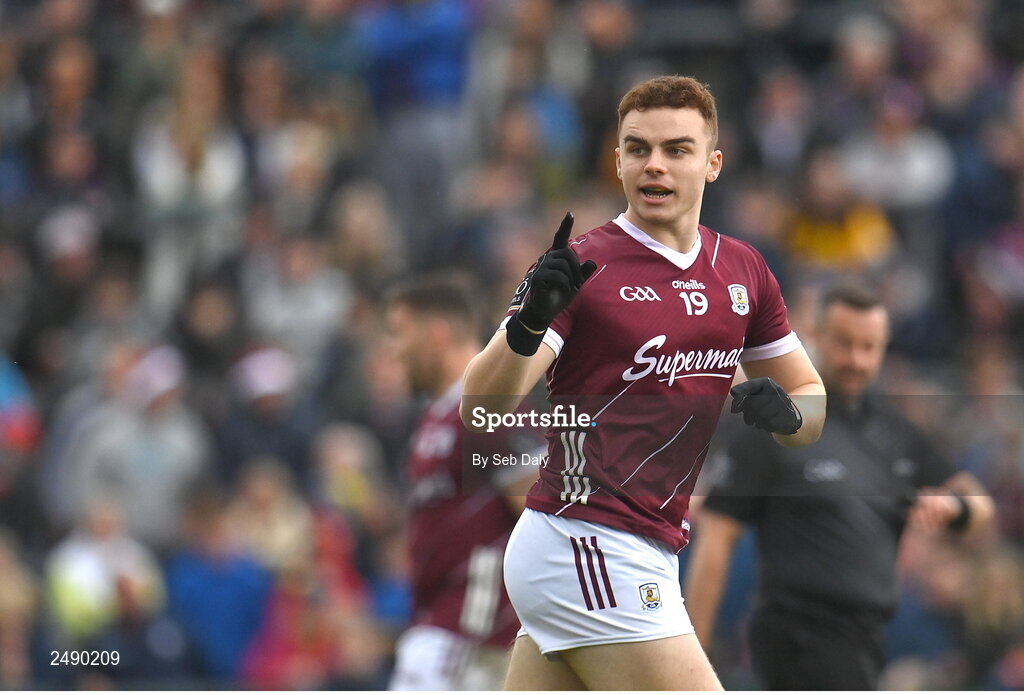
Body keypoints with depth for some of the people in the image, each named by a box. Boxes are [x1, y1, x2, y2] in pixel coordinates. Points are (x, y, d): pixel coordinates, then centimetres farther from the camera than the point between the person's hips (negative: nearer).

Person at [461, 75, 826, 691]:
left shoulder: (743, 270, 11)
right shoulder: (583, 267, -9)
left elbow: (812, 397, 20)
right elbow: (484, 410, -17)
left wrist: (787, 413, -5)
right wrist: (527, 326, -37)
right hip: (587, 543, -7)